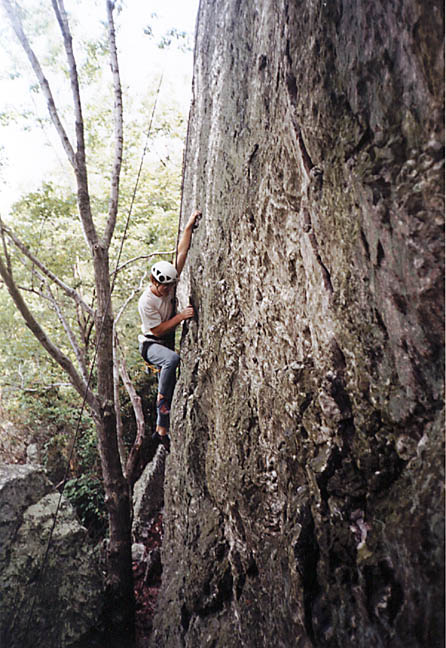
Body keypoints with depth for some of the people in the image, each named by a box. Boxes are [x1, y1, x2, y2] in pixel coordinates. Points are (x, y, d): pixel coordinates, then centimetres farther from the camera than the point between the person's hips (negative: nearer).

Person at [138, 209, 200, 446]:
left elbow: (181, 252, -5)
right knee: (172, 359, -38)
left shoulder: (169, 283, -5)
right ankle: (162, 397, -20)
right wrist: (181, 316, -24)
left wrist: (189, 226, -8)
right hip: (151, 344, -7)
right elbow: (157, 331, -20)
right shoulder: (146, 301, -21)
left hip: (168, 341, 7)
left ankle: (162, 430, 9)